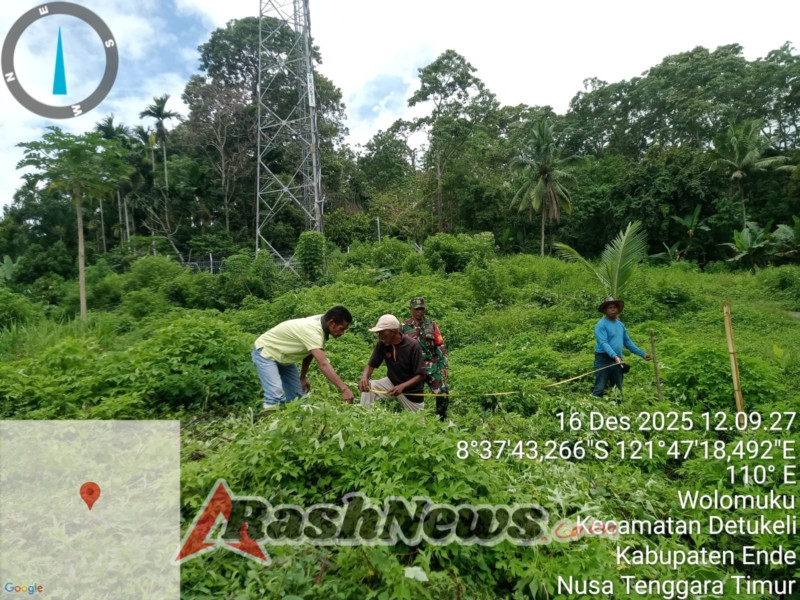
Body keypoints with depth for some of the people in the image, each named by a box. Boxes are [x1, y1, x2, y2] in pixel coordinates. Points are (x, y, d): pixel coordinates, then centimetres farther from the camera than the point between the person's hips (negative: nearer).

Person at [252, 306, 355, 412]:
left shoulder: (320, 324, -8)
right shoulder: (312, 330, -35)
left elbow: (309, 351, 7)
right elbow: (323, 364, -45)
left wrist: (302, 376, 10)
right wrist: (344, 388, -50)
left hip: (283, 357, 9)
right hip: (265, 352, -9)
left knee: (297, 396, 4)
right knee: (275, 394, -24)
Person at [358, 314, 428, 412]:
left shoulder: (413, 346, -25)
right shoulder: (382, 344, -14)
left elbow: (421, 375, -22)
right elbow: (371, 365, -7)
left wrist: (402, 386, -37)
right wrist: (364, 377, -30)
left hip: (411, 389, -3)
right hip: (391, 383, 3)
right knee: (367, 387, -21)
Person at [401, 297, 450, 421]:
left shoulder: (432, 325, 6)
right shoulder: (404, 327, 1)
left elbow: (440, 347, 6)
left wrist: (443, 366, 0)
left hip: (432, 367, 1)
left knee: (443, 395, -7)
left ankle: (441, 421, 11)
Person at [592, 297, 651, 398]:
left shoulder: (620, 324, 14)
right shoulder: (601, 324, -10)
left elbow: (628, 342, 21)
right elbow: (603, 343, -21)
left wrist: (642, 354, 18)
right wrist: (614, 356, -34)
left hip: (617, 361, 8)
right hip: (603, 360, -7)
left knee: (618, 389, 14)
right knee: (599, 389, -9)